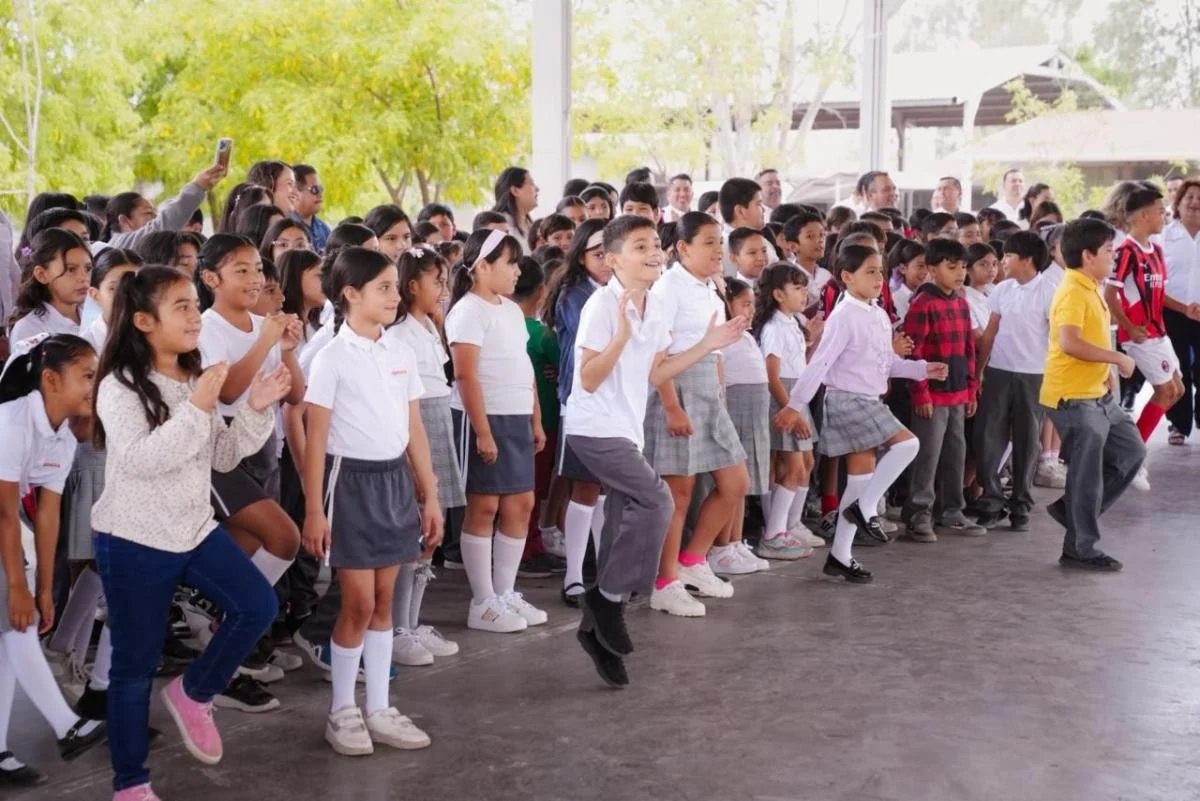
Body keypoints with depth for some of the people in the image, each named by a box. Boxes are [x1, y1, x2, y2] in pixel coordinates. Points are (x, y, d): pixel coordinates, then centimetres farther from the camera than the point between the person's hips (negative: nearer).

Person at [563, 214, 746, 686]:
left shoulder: (655, 309, 9)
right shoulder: (602, 305, -15)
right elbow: (589, 379, -19)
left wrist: (706, 346, 10)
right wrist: (622, 333, -31)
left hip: (627, 430, 9)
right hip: (595, 429, -9)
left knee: (626, 519, 9)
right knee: (656, 501, -20)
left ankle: (599, 627, 18)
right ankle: (609, 598, -6)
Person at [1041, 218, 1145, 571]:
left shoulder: (1091, 288, 13)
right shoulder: (1073, 292, -19)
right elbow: (1070, 343, -31)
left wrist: (1106, 370, 12)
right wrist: (1117, 357, -23)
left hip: (1097, 394, 10)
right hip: (1074, 397, -10)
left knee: (1132, 450, 16)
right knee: (1087, 473, -2)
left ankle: (1073, 508, 22)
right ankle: (1081, 549, 10)